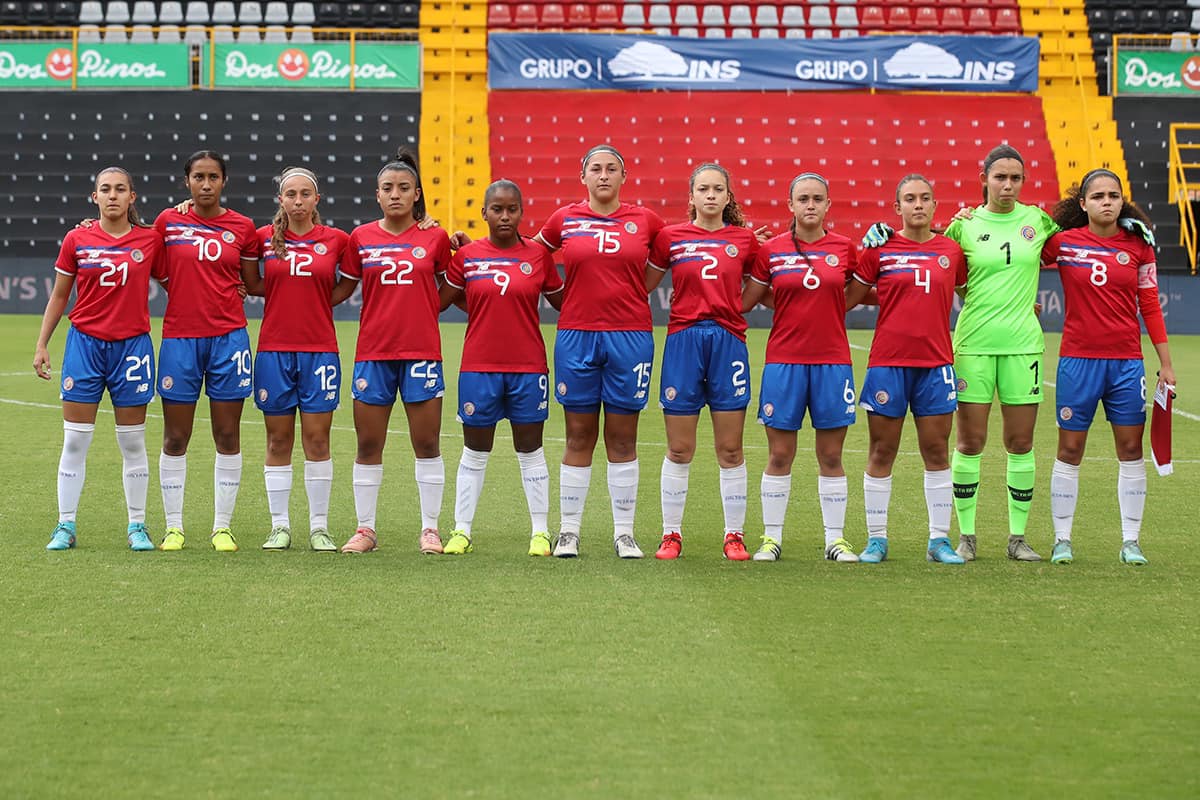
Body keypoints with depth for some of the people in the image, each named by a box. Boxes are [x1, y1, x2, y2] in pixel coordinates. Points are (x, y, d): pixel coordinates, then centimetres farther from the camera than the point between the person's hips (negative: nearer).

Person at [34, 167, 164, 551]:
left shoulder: (150, 240, 0)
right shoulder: (76, 240, 1)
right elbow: (59, 295, 9)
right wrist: (41, 345, 7)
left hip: (132, 346, 0)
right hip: (85, 343, 0)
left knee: (133, 442, 5)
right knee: (75, 440, 0)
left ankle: (137, 526, 13)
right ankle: (65, 526, 7)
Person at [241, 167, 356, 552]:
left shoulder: (336, 240, 2)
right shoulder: (264, 237, 3)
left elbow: (348, 284, 16)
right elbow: (250, 284, 16)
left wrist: (319, 299, 3)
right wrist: (285, 292, 3)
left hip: (319, 349, -1)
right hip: (274, 348, 1)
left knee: (317, 440, 0)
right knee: (278, 441, 4)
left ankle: (319, 527, 6)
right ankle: (279, 525, 10)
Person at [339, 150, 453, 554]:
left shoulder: (435, 238, 1)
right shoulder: (361, 238, 3)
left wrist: (421, 311, 4)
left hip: (421, 351, -1)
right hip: (373, 352, 1)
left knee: (427, 445, 2)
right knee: (368, 446, 5)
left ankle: (429, 529, 10)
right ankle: (365, 529, 14)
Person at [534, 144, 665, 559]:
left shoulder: (645, 221, 3)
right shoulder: (564, 220, 3)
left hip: (630, 335, 0)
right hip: (576, 335, 0)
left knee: (622, 439, 4)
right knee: (579, 438, 4)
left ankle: (624, 533, 11)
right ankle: (569, 531, 11)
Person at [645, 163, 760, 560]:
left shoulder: (745, 239, 6)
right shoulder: (671, 237, 3)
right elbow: (642, 285, 12)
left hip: (728, 341, 1)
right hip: (683, 341, -1)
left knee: (730, 450, 4)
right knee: (679, 450, 3)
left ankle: (734, 535, 11)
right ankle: (671, 534, 13)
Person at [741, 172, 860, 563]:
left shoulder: (845, 249, 4)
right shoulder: (771, 250, 1)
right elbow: (744, 301, 6)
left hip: (832, 361, 1)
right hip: (784, 359, -1)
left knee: (831, 457, 5)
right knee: (779, 455, 2)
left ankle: (835, 539, 13)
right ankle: (772, 537, 11)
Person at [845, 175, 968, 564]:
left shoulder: (952, 252, 6)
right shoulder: (879, 249, -1)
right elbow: (848, 299, 6)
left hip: (935, 362, 2)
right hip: (888, 361, -2)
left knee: (937, 451, 4)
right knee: (882, 452, 3)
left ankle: (939, 540, 10)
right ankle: (876, 539, 11)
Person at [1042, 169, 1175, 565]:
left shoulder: (1138, 246, 2)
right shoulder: (1063, 242, -3)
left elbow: (1150, 306, 7)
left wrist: (1166, 363, 6)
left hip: (1126, 361, 1)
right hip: (1078, 359, -1)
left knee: (1130, 450, 3)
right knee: (1070, 450, 2)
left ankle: (1130, 542, 10)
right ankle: (1062, 540, 11)